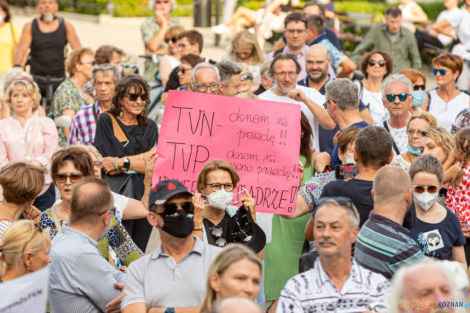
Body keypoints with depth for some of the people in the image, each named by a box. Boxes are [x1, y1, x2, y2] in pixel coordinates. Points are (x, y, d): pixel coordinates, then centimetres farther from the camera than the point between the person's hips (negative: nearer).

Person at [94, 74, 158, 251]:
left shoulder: (149, 127, 13)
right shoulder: (106, 122, 3)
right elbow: (103, 162, -7)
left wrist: (121, 163, -10)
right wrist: (142, 158, -10)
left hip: (144, 196, 4)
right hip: (116, 195, -3)